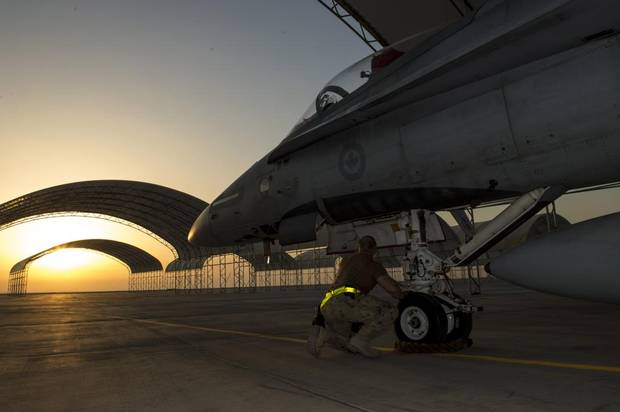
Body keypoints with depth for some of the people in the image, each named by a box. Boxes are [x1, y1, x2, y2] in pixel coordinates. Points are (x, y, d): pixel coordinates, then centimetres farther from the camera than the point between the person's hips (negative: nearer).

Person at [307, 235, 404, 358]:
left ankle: (321, 333, -3)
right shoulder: (374, 265, 12)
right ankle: (360, 340, -8)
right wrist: (403, 297, 23)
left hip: (328, 306, 7)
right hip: (347, 302, -7)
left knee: (350, 346, 26)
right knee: (390, 312, 1)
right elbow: (392, 288, 0)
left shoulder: (345, 261, 32)